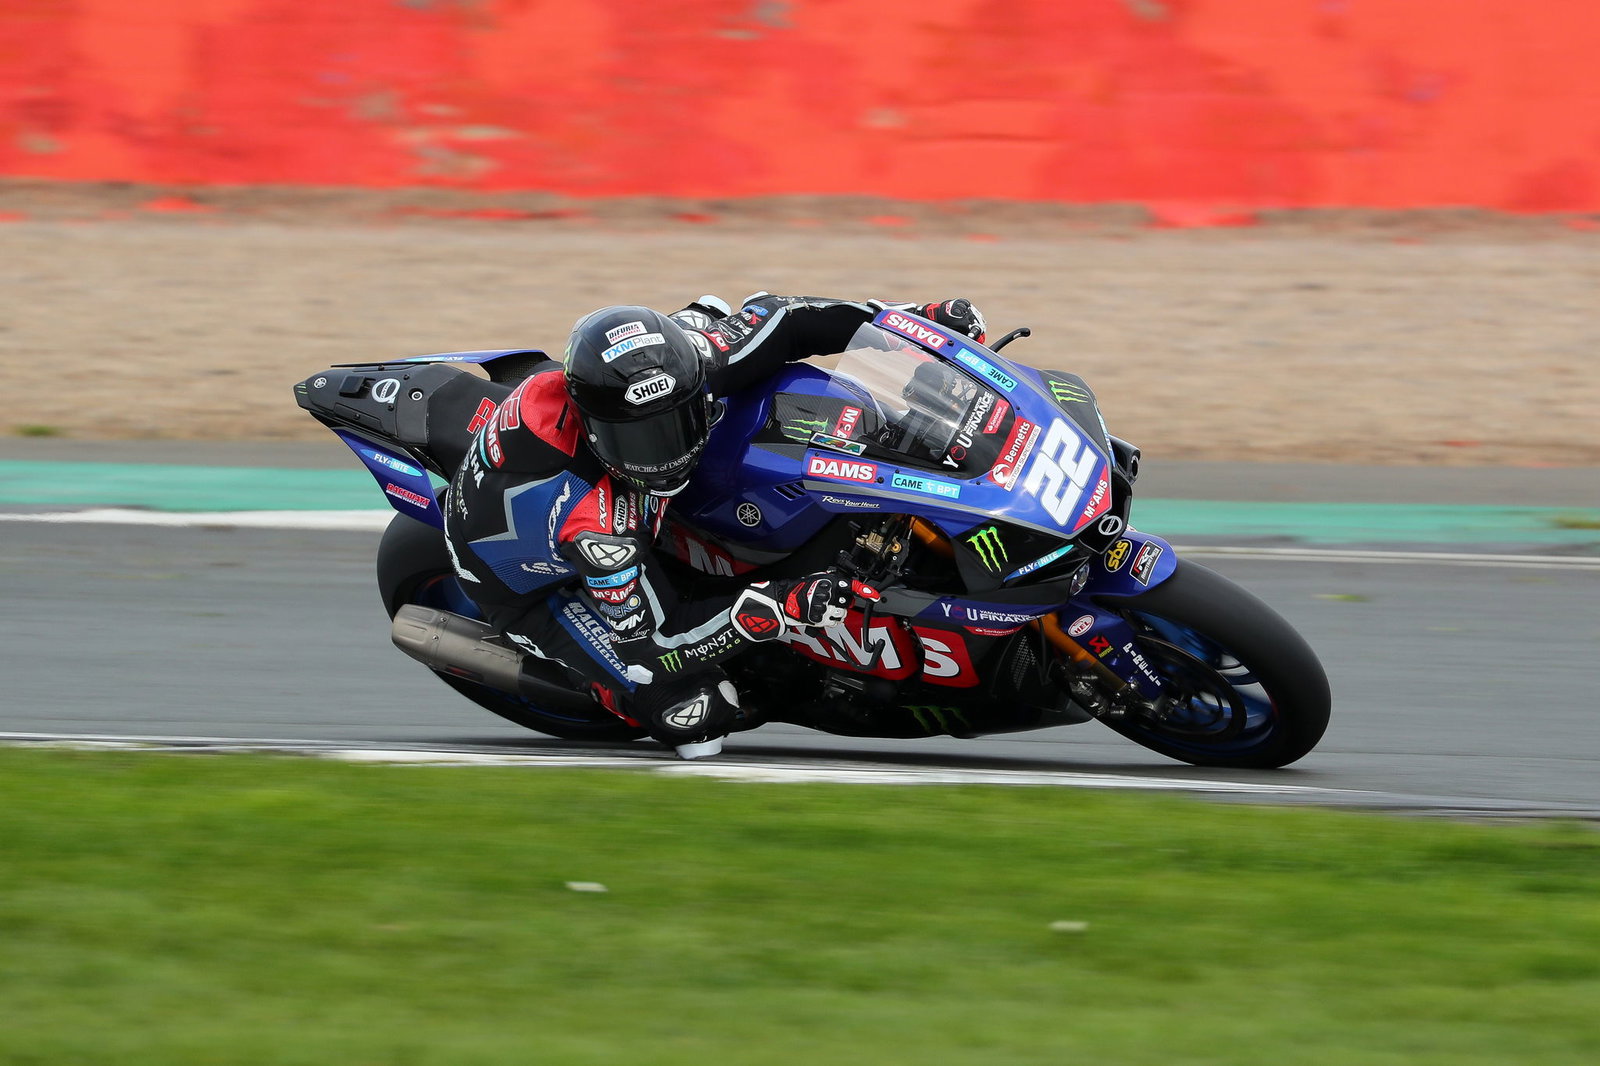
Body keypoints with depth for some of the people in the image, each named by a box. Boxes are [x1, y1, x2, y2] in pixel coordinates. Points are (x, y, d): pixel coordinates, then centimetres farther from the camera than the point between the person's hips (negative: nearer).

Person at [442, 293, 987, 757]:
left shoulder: (675, 361, -31)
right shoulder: (591, 517, -46)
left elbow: (774, 320, -14)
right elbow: (651, 635, -35)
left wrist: (922, 316, -17)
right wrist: (784, 607, -44)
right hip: (529, 584, -6)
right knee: (694, 710, -21)